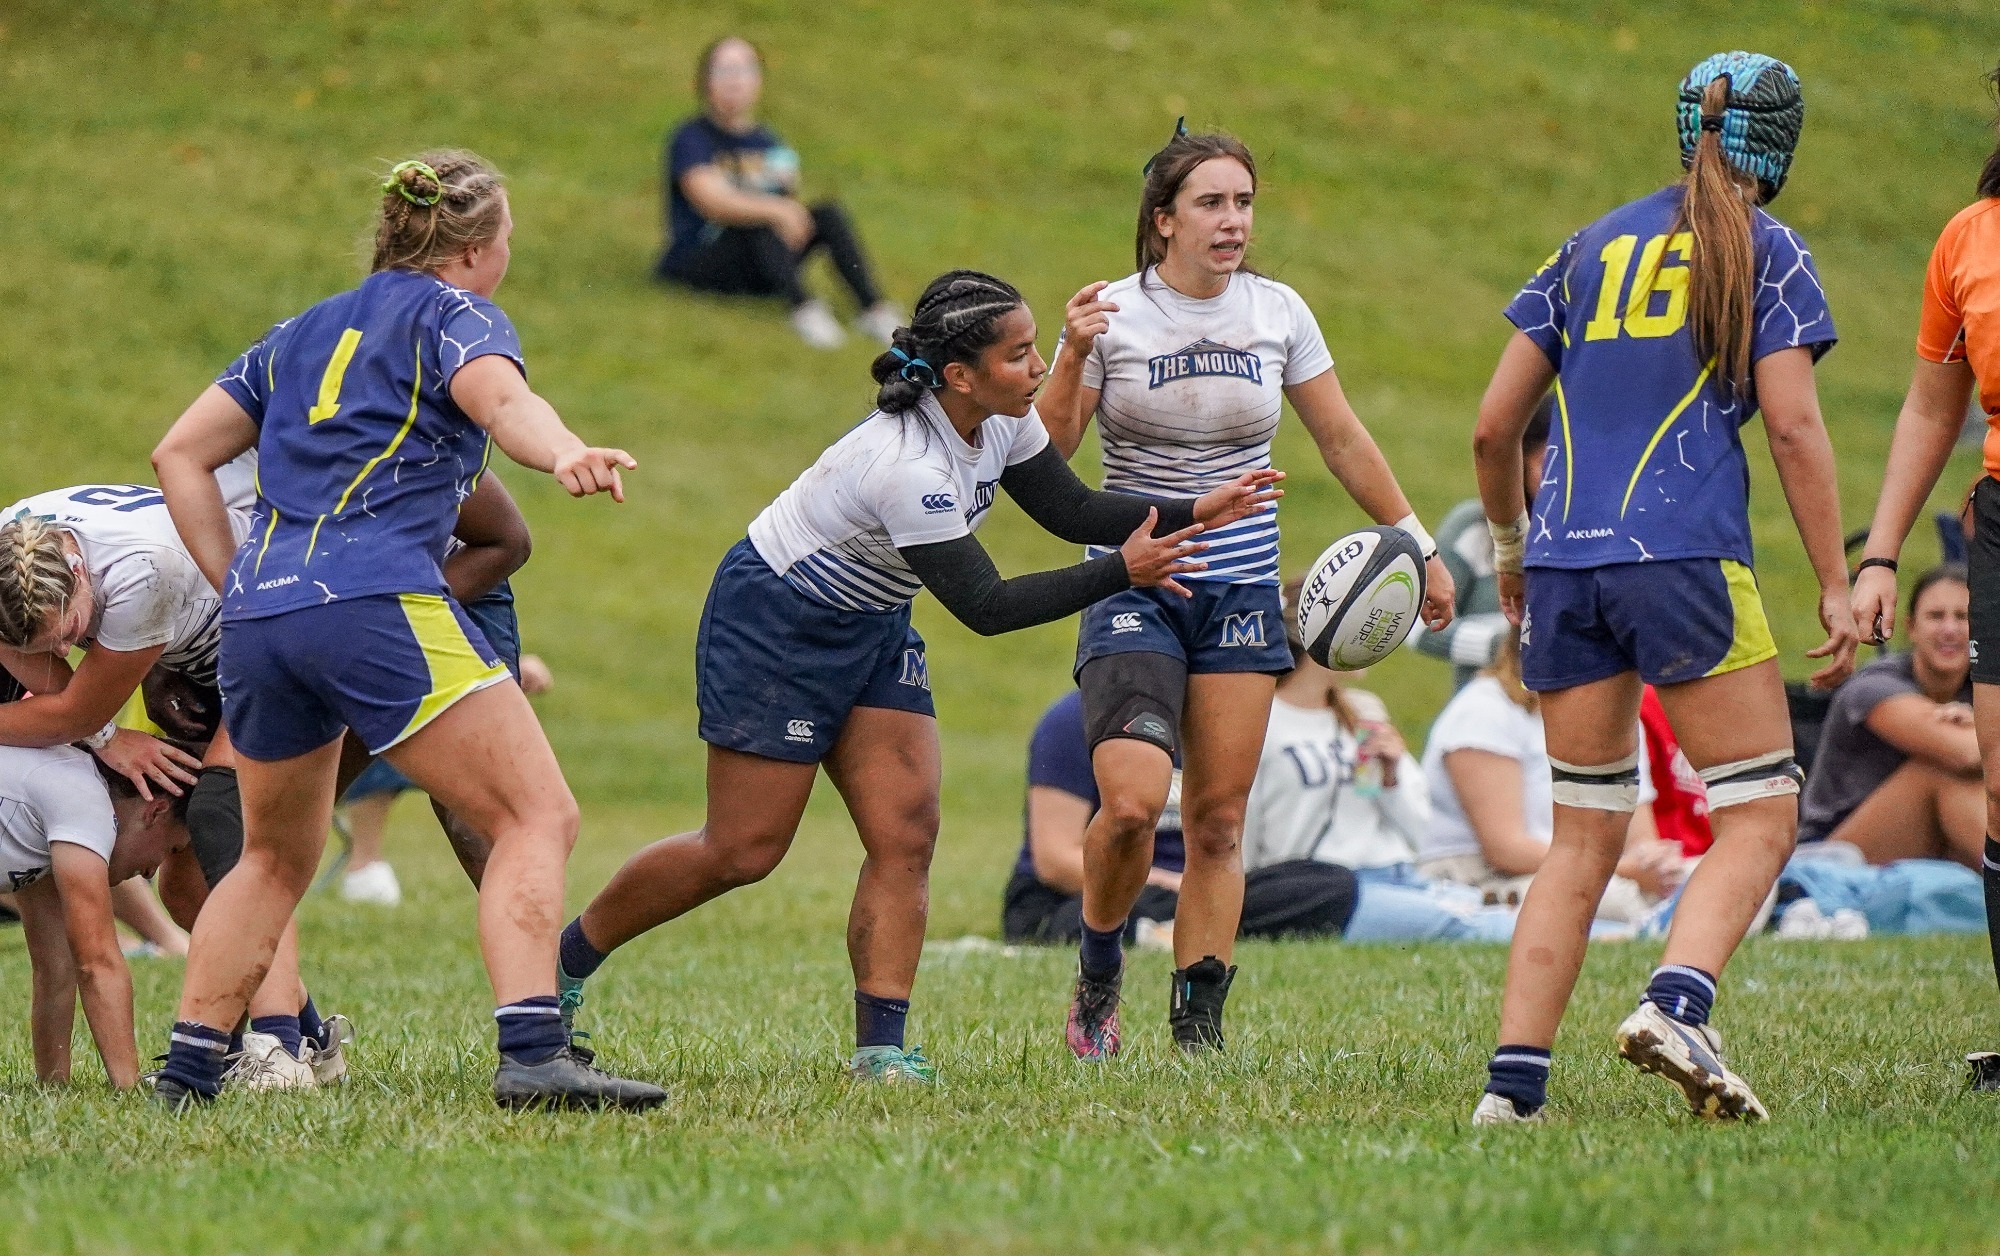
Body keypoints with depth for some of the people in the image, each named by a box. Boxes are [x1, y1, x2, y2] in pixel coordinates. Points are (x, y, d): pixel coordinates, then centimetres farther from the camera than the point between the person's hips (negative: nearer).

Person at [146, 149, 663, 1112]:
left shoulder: (301, 334, 26)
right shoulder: (453, 313, 7)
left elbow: (180, 456, 22)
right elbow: (501, 399, -17)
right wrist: (567, 454, -36)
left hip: (258, 610, 7)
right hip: (379, 605, -7)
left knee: (275, 856, 25)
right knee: (536, 817, -7)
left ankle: (187, 1069, 22)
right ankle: (531, 1054, -23)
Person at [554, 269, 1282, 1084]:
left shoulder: (1001, 419, -8)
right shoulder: (907, 465, -34)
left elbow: (1071, 511, 3)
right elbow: (984, 606, -30)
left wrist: (1192, 514, -9)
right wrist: (1120, 574, -30)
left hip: (870, 629, 8)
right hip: (770, 624, -8)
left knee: (906, 833, -6)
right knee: (742, 851, -4)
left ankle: (880, 1046, -7)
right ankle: (562, 962, 15)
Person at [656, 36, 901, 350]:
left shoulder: (767, 144, 14)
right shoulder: (690, 139, -7)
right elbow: (709, 201, -23)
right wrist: (776, 209, -35)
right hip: (697, 262, -6)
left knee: (829, 214, -14)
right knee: (758, 221, -34)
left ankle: (874, 309, -28)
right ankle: (803, 308, -48)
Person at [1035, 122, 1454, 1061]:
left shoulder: (1278, 313, 3)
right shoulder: (1113, 315, -5)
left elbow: (1343, 440, 12)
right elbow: (1045, 458, -7)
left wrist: (1415, 544, 12)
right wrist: (1072, 361, -22)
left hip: (1240, 588, 3)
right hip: (1134, 587, -3)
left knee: (1218, 819, -1)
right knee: (1131, 804, -18)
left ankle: (1198, 1028, 5)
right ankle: (1098, 972, 9)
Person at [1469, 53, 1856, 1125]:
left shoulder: (1593, 246, 17)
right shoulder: (1767, 253, 5)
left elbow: (1494, 426, 16)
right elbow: (1794, 431, -4)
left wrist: (1512, 546, 30)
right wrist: (1835, 587, -1)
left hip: (1567, 561, 5)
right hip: (1686, 555, -5)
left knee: (1584, 834, 11)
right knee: (1758, 815, 0)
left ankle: (1513, 1082, 1)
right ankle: (1675, 1007, -24)